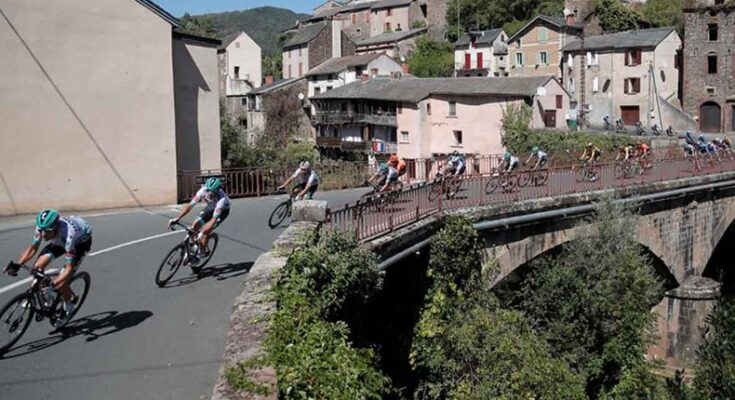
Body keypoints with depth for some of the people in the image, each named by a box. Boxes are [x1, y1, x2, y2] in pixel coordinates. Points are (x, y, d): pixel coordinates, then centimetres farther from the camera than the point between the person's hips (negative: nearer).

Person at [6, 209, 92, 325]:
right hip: (59, 240, 6)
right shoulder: (42, 227, -28)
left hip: (82, 240, -6)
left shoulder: (67, 235, -43)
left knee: (61, 283, -16)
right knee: (38, 266, -14)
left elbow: (69, 268, -38)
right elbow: (32, 248, -10)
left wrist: (53, 284, -49)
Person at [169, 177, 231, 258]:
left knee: (206, 231, -20)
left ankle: (203, 252, 3)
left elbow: (214, 219, -43)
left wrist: (202, 233, -51)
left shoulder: (222, 199, -43)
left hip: (222, 210, -5)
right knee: (194, 226, -9)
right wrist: (177, 219, -38)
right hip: (211, 206, 5)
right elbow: (190, 205, -30)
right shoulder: (203, 191, -32)